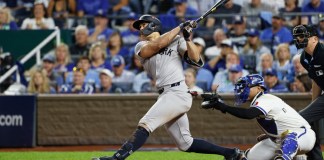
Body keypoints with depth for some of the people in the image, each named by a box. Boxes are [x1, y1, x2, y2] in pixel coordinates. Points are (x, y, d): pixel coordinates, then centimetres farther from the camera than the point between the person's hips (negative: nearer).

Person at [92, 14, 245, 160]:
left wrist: (187, 39, -14)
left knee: (145, 124, -21)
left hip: (177, 93, -6)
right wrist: (179, 27, -2)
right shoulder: (141, 46, 17)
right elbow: (158, 45, -4)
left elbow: (196, 61, -4)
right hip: (165, 96, 6)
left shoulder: (176, 40, 6)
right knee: (185, 144, 7)